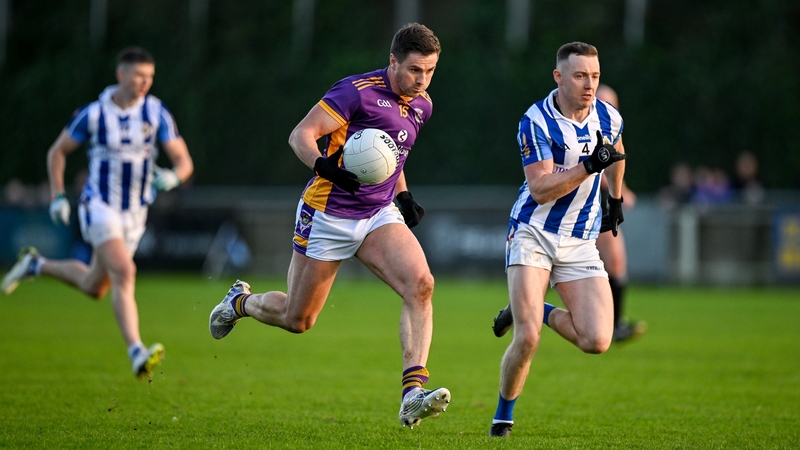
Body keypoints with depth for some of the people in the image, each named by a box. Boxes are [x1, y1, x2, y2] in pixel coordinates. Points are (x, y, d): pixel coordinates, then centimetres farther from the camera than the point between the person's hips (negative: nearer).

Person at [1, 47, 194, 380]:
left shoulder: (156, 113, -5)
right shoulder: (93, 114, -10)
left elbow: (184, 161, -6)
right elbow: (57, 151, 4)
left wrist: (173, 176, -30)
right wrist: (58, 197, -5)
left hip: (134, 214, 4)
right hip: (99, 207, -4)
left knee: (94, 288, 15)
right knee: (124, 273, -25)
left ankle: (36, 265, 40)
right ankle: (137, 353, -32)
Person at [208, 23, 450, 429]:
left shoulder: (421, 105, 7)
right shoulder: (358, 91, -17)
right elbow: (300, 135, -20)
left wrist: (403, 195, 14)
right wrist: (324, 165, -38)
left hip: (379, 216, 5)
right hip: (328, 216, -5)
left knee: (420, 284, -23)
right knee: (297, 320, 6)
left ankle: (413, 394, -27)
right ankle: (241, 301, 40)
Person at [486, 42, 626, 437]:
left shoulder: (609, 118, 1)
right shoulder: (536, 122, -14)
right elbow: (540, 189, -21)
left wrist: (615, 199, 34)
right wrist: (589, 166, -30)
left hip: (580, 242, 4)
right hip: (533, 235, -4)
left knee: (597, 341, -12)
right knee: (527, 338, -18)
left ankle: (538, 312, 17)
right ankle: (503, 415, 7)